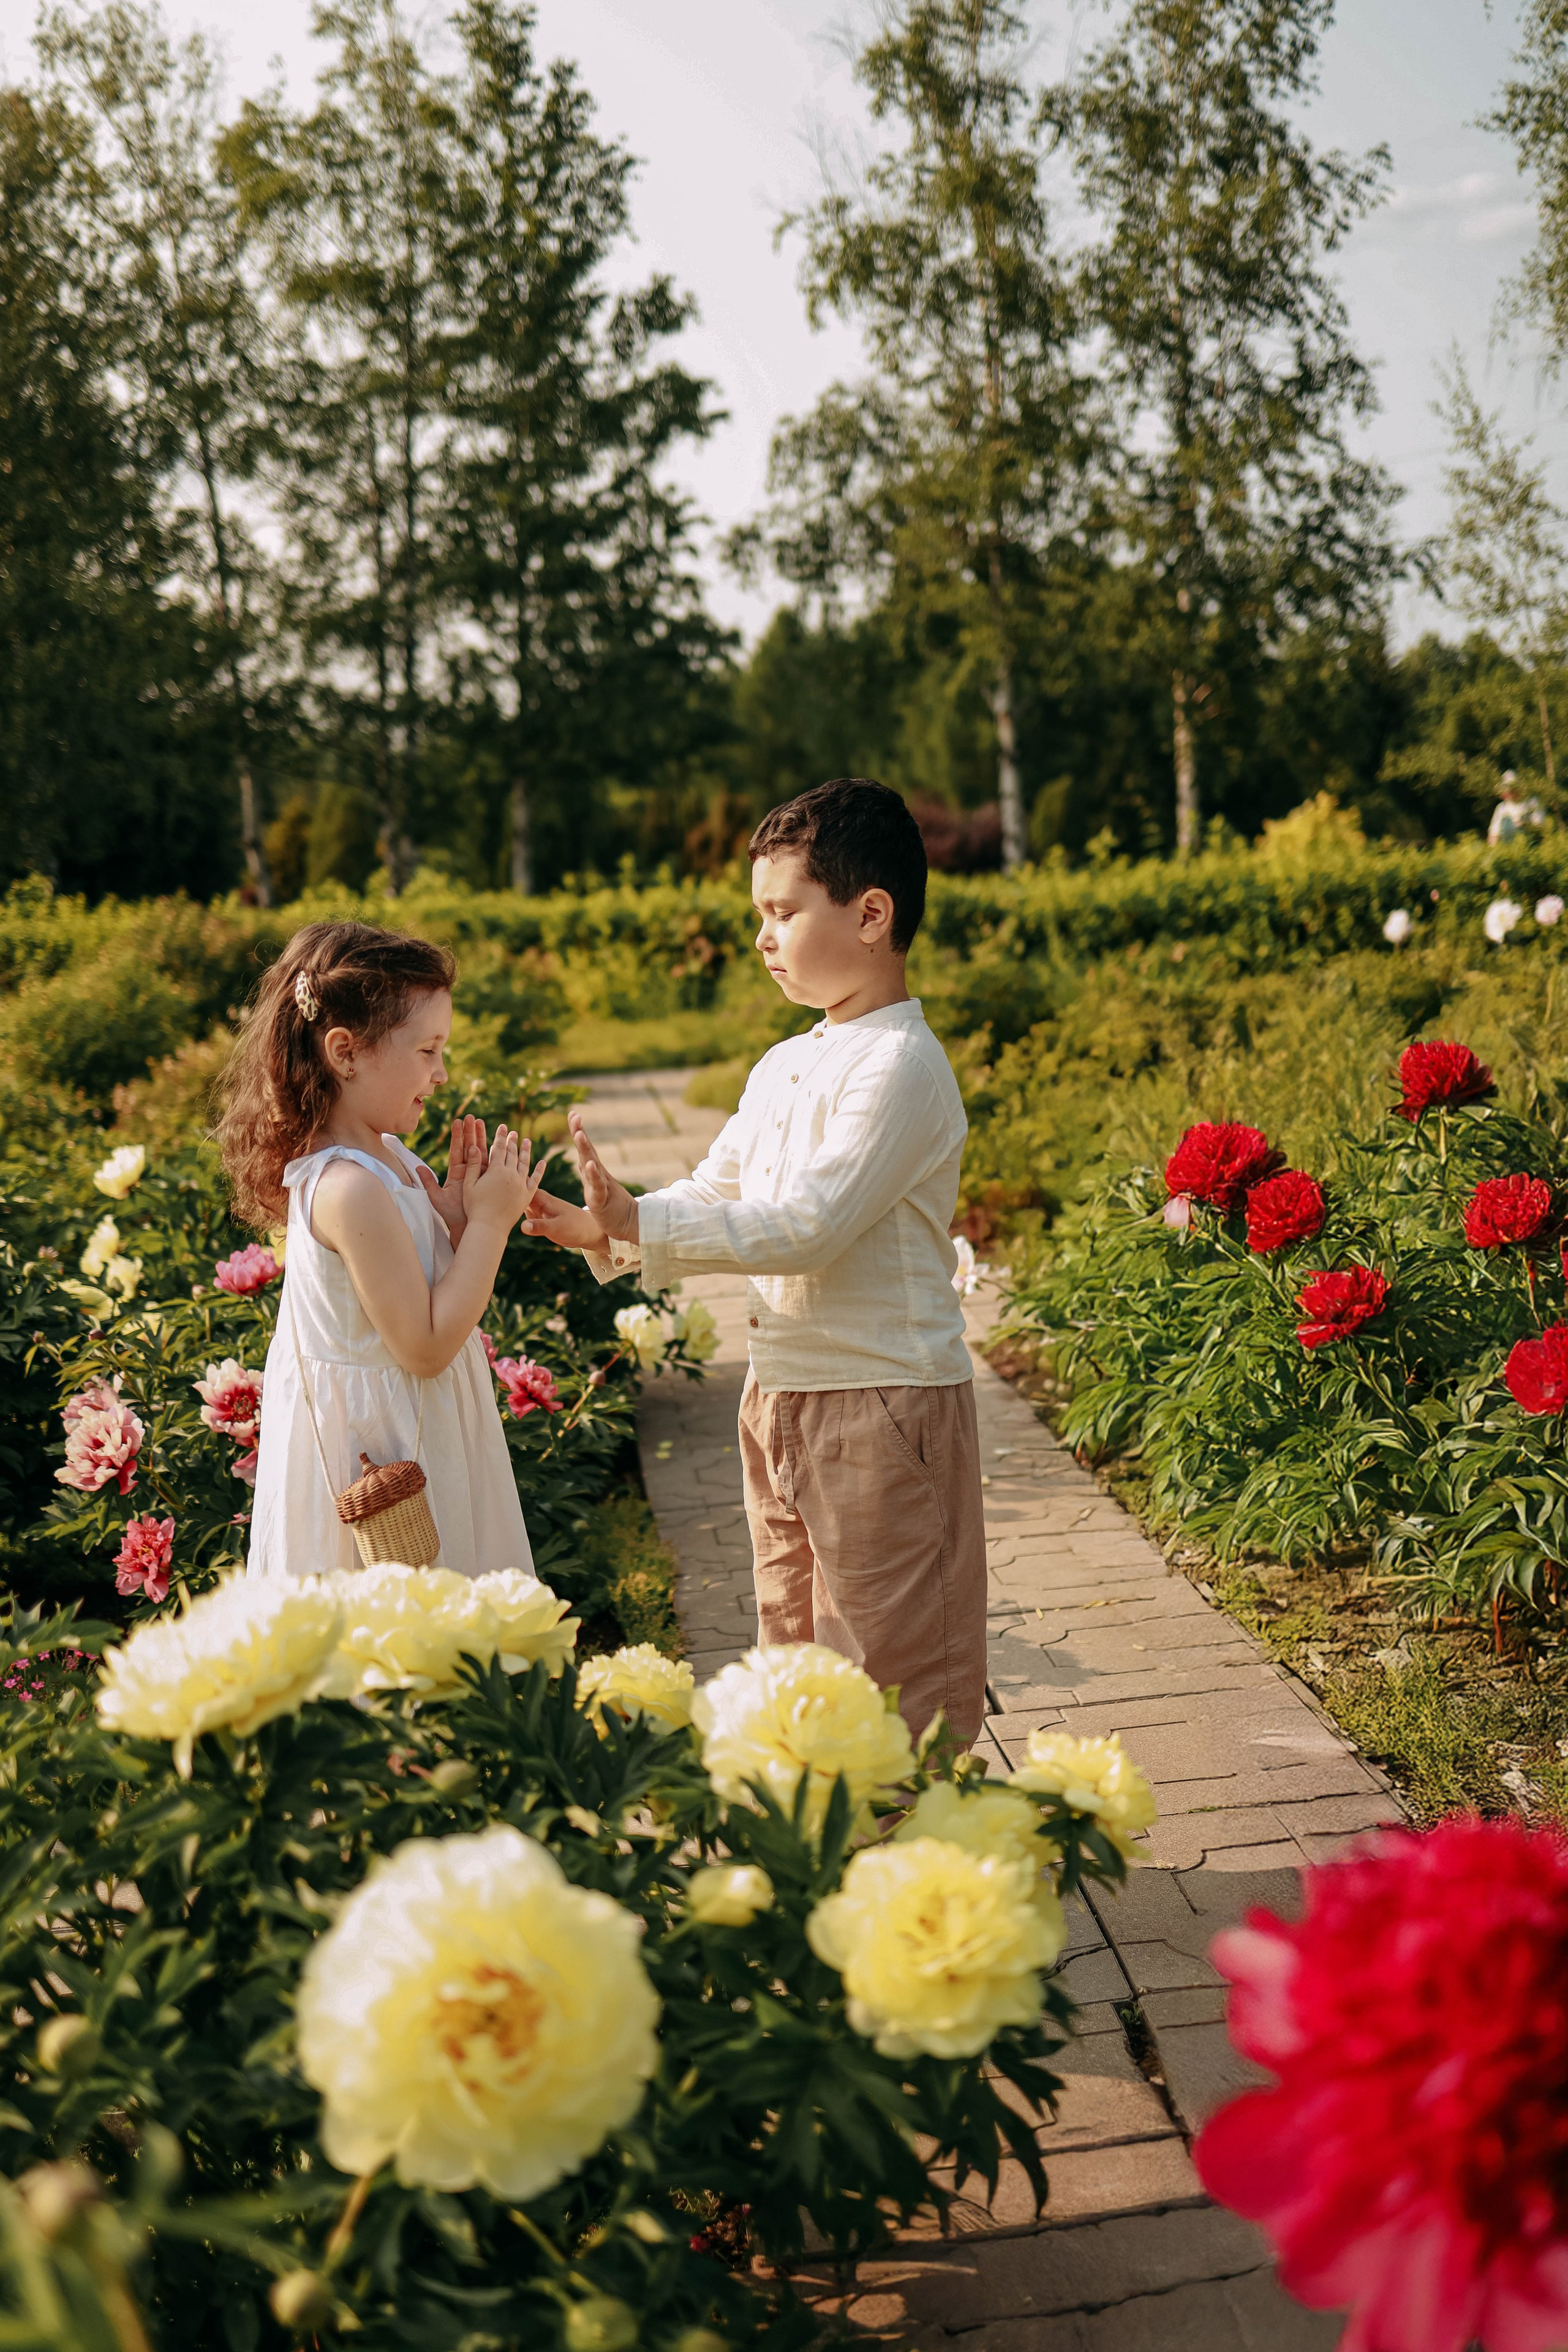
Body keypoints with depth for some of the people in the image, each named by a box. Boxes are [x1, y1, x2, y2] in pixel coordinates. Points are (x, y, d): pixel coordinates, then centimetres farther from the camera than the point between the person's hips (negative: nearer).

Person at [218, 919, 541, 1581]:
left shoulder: (388, 1156, 4)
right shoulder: (352, 1191, -26)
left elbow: (438, 1283, 12)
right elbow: (426, 1346, -25)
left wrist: (457, 1209, -3)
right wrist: (491, 1219, -20)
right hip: (382, 1446, -10)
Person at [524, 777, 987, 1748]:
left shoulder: (900, 1065, -17)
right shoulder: (783, 1068, 12)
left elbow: (805, 1226, -24)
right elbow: (712, 1197, 11)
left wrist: (637, 1221, -24)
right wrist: (608, 1231, -7)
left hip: (885, 1403, -9)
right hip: (782, 1395, 9)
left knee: (891, 1678, 1)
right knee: (796, 1646, 19)